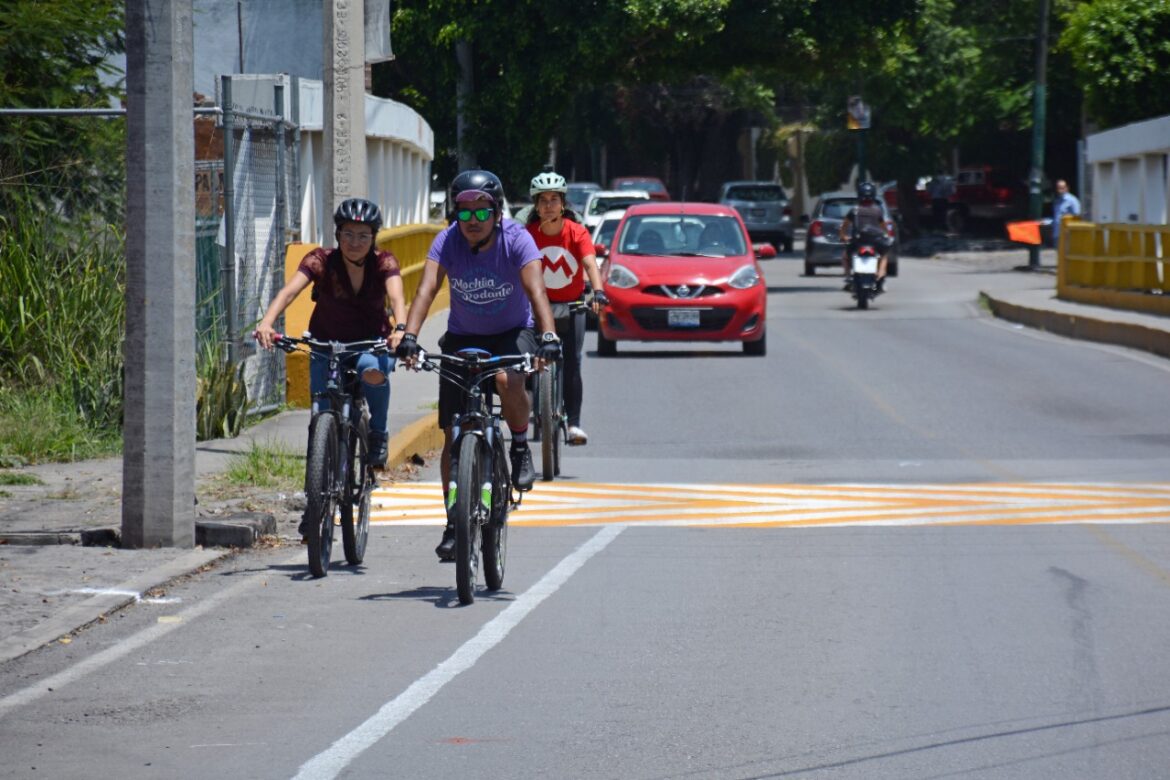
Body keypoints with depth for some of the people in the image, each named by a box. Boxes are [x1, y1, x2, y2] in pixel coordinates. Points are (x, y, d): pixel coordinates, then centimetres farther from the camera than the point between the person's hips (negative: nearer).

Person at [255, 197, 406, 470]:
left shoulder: (383, 263, -15)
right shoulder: (322, 261, -17)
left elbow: (396, 297, -32)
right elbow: (289, 291, -32)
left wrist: (400, 329, -54)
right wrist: (266, 323, -51)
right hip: (327, 343, 1)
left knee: (373, 372, -35)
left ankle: (379, 434, -10)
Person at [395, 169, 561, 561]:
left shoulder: (516, 239, -21)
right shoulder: (447, 241, -17)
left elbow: (536, 290, -34)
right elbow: (426, 290, -29)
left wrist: (549, 338, -50)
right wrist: (409, 337, -45)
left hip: (513, 332, -2)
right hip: (462, 337, 2)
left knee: (509, 381, -37)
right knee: (454, 436, -2)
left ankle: (520, 447, -7)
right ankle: (454, 525, 8)